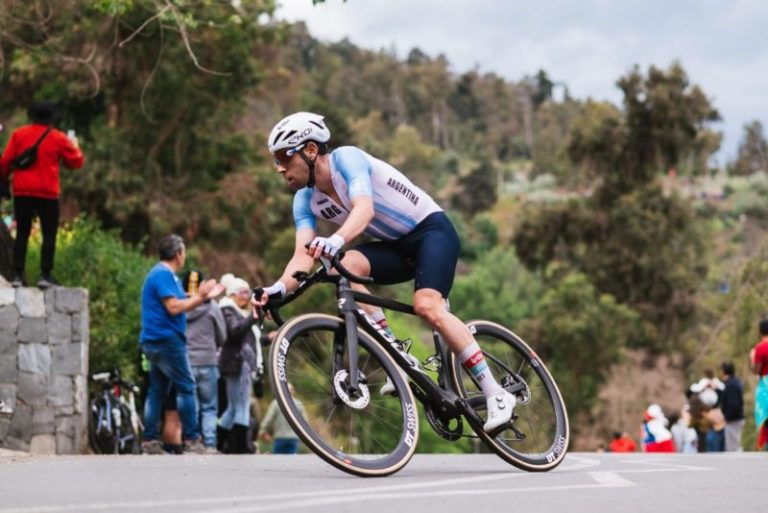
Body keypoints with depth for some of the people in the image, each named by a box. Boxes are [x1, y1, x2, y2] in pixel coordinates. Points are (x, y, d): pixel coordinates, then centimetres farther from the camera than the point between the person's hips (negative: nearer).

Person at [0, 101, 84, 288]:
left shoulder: (19, 134, 4)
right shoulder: (58, 138, 0)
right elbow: (76, 162, 5)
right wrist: (75, 146, 24)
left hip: (22, 191, 2)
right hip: (47, 193, -2)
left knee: (22, 233, 8)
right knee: (49, 234, 2)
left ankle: (18, 275, 3)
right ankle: (45, 276, -6)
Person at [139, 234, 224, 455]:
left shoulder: (164, 274, 20)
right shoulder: (164, 275, -12)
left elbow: (179, 304, 19)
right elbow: (174, 307, -20)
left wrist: (204, 296, 16)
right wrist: (199, 297, -11)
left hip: (154, 342, 11)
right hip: (166, 339, -11)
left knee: (157, 391, 8)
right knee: (186, 388, -8)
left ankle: (150, 441, 6)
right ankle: (191, 439, -9)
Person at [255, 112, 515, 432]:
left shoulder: (345, 157, -20)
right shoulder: (306, 200, -1)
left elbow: (364, 209, -37)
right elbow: (304, 254, -13)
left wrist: (336, 240, -57)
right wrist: (280, 287, -34)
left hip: (432, 229, -6)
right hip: (396, 245, 6)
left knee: (426, 306, -30)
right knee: (344, 266, -23)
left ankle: (497, 396, -23)